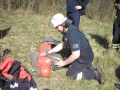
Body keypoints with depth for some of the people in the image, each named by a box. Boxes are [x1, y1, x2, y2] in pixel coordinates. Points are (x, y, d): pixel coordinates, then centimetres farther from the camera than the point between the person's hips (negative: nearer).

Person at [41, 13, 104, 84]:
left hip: (85, 58, -10)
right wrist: (48, 52, 7)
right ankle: (87, 66, 19)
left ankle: (95, 74, -1)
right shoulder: (67, 30, -2)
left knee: (70, 74, -4)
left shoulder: (72, 34, -33)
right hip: (80, 55, 10)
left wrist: (63, 63, -17)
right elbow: (63, 45, 9)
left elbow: (76, 55, -32)